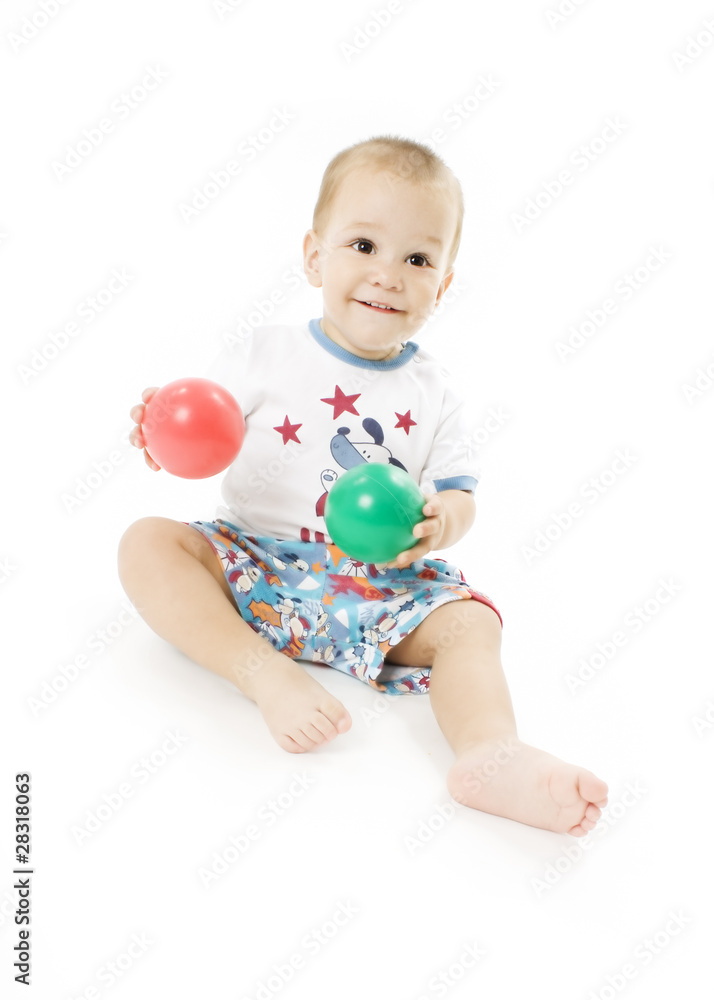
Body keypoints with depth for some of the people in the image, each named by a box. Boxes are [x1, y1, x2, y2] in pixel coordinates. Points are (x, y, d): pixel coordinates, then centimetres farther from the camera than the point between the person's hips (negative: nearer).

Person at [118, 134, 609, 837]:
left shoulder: (432, 395, 4)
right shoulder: (264, 358, 0)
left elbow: (458, 492, 3)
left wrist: (439, 522, -21)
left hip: (381, 586, 1)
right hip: (256, 563, 0)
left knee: (470, 621, -21)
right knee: (147, 543, -22)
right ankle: (266, 673, -33)